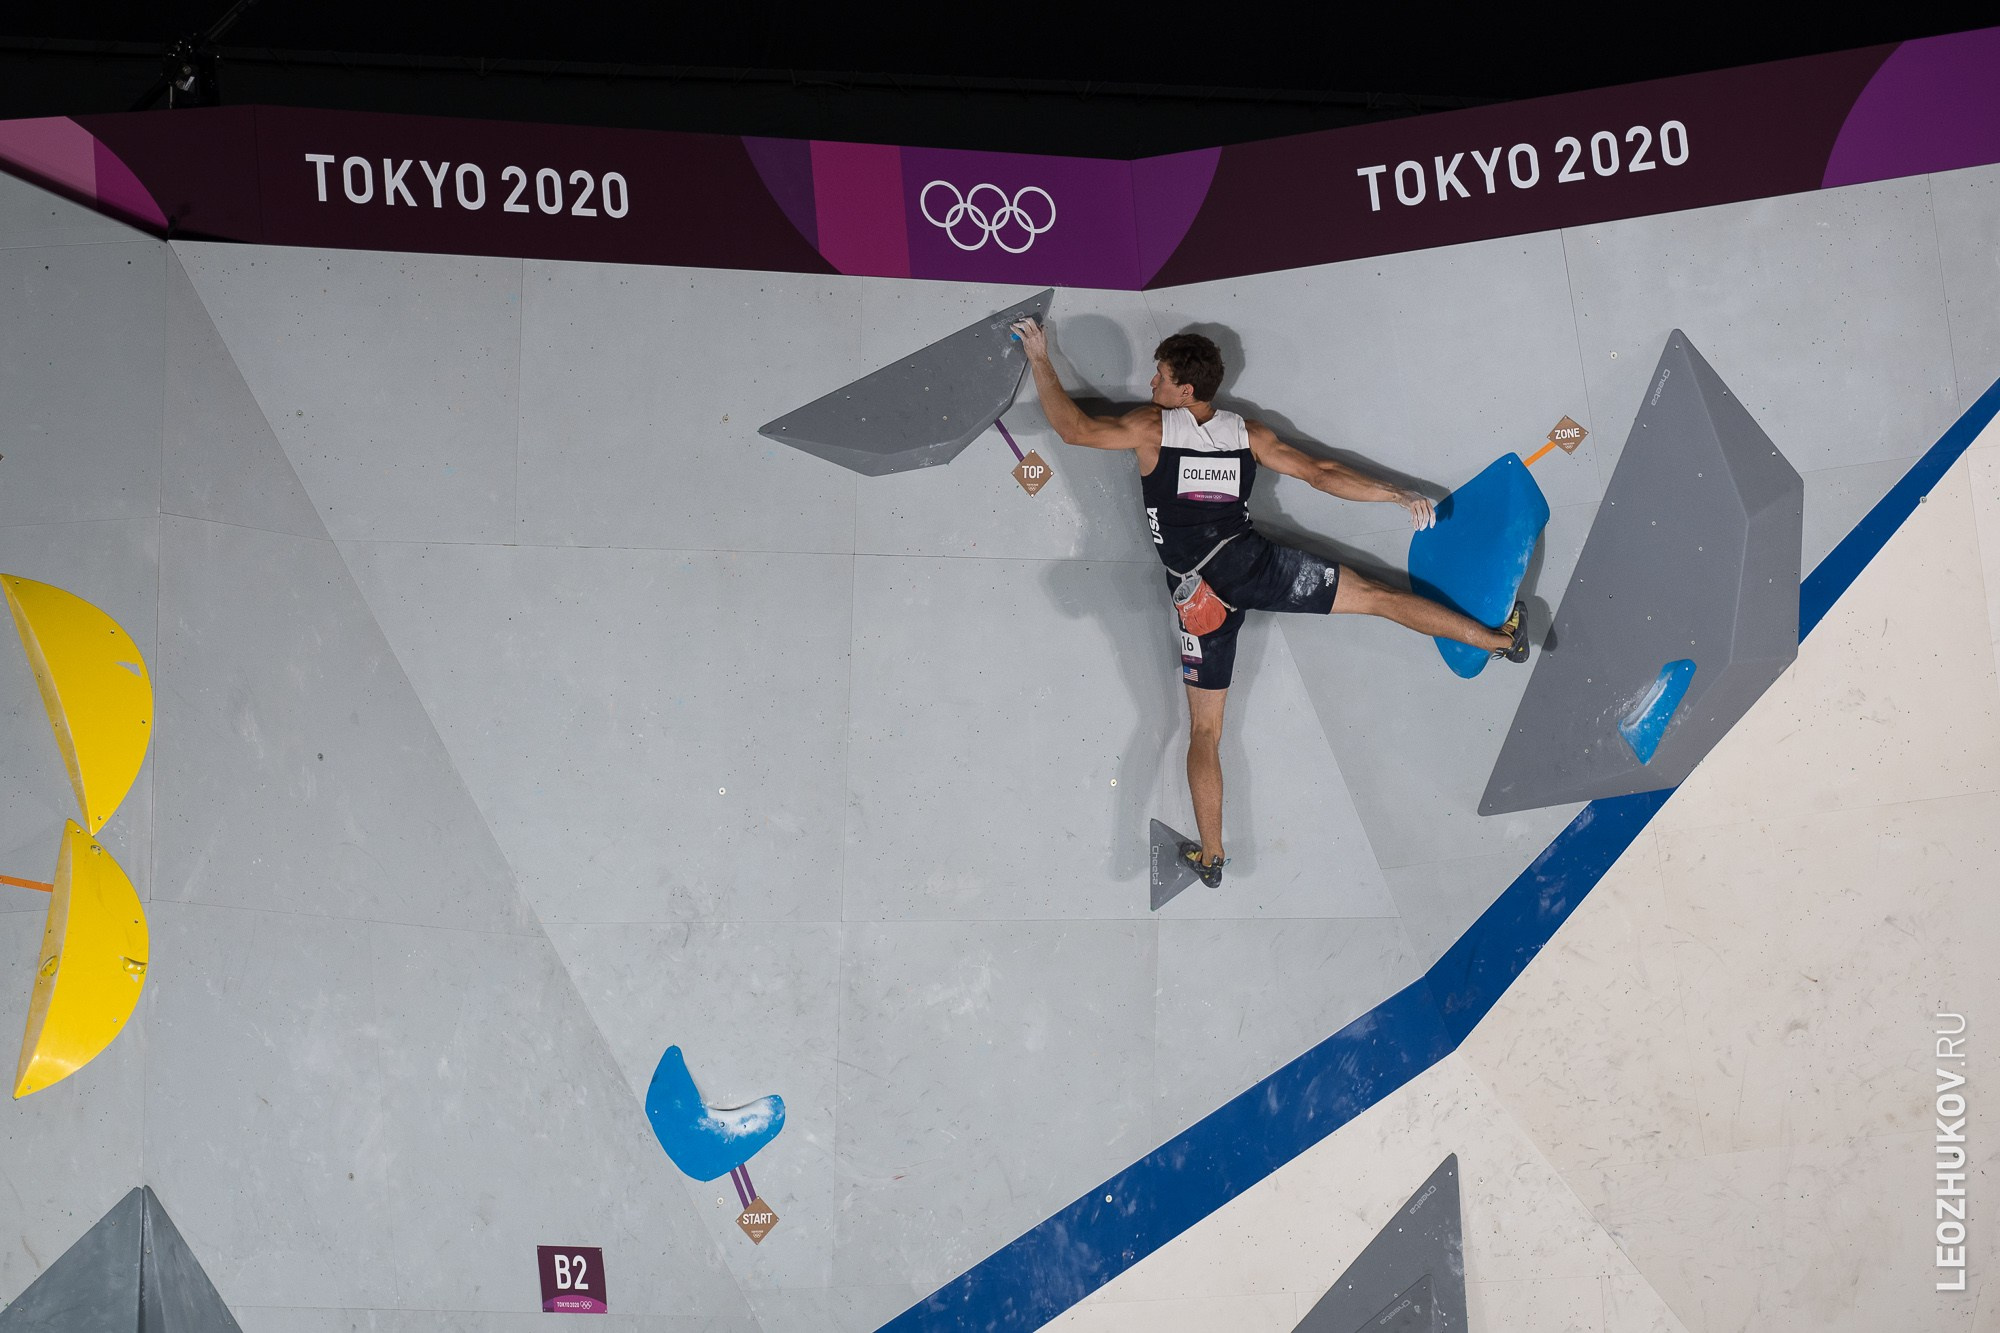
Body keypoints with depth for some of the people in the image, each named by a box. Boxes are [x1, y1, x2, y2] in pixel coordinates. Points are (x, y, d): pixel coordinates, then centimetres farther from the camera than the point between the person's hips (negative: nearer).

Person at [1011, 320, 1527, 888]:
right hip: (1249, 559, 1)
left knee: (1204, 732, 7)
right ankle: (1502, 637, 3)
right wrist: (1397, 493, 13)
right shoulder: (1249, 435, 12)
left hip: (1199, 592, -1)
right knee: (1376, 596, 6)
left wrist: (1040, 359, 12)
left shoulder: (1151, 427, 4)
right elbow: (1318, 472, 9)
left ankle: (1211, 856, 8)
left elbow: (1075, 428, 2)